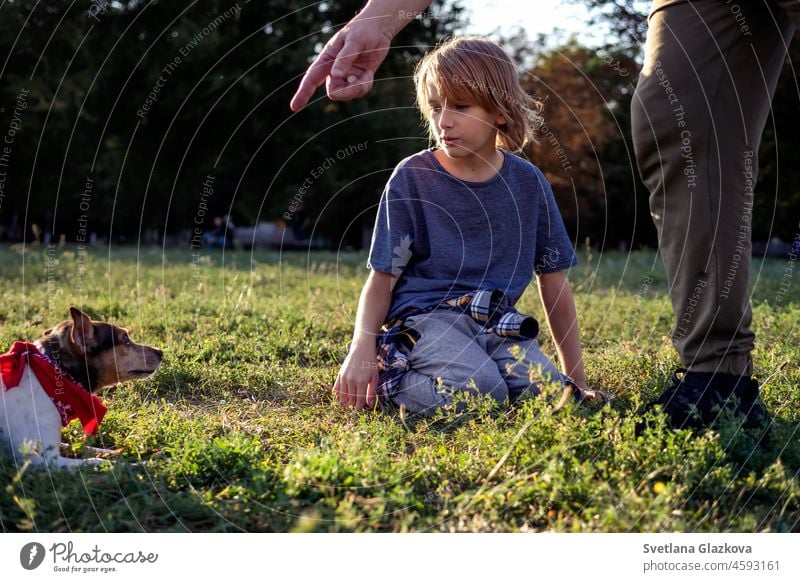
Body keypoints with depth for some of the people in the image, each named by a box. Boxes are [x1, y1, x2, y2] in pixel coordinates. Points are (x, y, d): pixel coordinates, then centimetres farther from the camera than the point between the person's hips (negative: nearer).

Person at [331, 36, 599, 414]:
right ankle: (390, 380, -4)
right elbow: (382, 279, 0)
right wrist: (361, 352, -16)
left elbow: (553, 281, 12)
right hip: (425, 315, -3)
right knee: (481, 393, -31)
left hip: (497, 325, 4)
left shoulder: (527, 183, 7)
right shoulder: (411, 177, -1)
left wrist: (577, 379, 12)